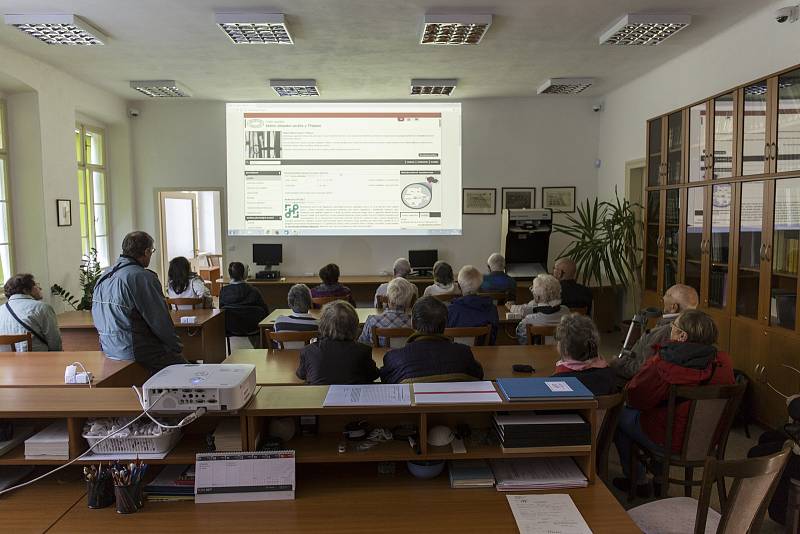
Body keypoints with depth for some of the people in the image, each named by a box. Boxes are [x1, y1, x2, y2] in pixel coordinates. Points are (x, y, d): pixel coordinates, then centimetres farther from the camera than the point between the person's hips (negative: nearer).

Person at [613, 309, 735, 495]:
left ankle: (637, 481, 32)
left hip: (667, 441, -6)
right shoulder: (724, 363, -13)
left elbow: (634, 397, -18)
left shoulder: (661, 365, -31)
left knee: (621, 416, 20)